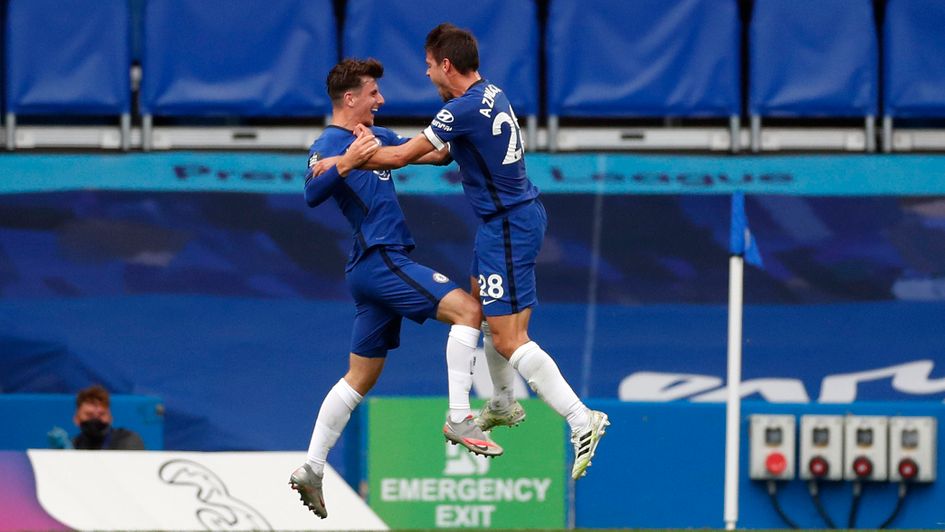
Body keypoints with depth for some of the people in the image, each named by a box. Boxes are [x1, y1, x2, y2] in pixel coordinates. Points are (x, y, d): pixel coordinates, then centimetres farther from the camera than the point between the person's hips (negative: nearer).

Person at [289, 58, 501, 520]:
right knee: (466, 308, -18)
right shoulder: (329, 145, -8)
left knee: (362, 377, 12)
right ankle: (459, 418, -22)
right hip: (379, 260, -10)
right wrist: (346, 163, -40)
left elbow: (435, 153, 25)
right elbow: (312, 194, -26)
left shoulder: (376, 137, 19)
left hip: (380, 266, 10)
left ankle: (311, 469, 13)